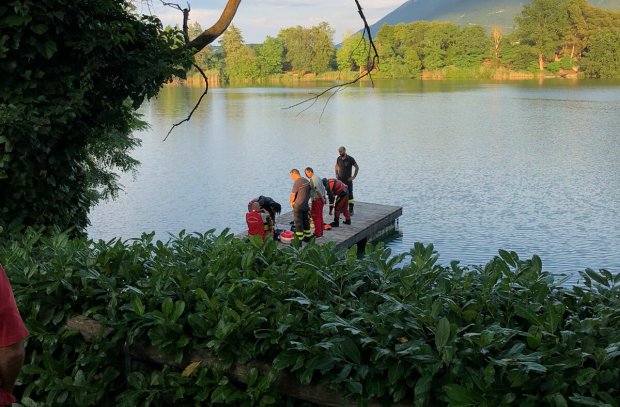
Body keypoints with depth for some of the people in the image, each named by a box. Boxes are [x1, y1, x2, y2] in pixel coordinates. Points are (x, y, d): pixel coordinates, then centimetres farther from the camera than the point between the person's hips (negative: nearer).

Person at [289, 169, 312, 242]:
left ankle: (299, 240, -1)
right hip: (306, 205, 8)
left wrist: (291, 202, 0)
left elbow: (293, 195, -17)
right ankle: (307, 237, 26)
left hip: (298, 206, -8)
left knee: (298, 223, -2)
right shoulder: (306, 181, 7)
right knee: (306, 221, 17)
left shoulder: (297, 182, -17)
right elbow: (309, 193, 14)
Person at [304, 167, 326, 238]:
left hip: (316, 200, -10)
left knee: (316, 217, -3)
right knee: (320, 216, 15)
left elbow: (318, 190, -25)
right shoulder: (317, 177, 15)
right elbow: (323, 188, 19)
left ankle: (318, 233, 1)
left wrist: (322, 199, -18)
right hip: (321, 199, 10)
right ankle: (320, 232, 22)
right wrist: (324, 197, 18)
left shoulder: (313, 180, -17)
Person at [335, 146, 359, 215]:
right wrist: (336, 174, 9)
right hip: (340, 180, 4)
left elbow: (357, 168, -4)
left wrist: (353, 177, -8)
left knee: (349, 195, -3)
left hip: (348, 180, -4)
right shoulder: (338, 159, 2)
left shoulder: (350, 159, -11)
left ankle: (351, 210, 1)